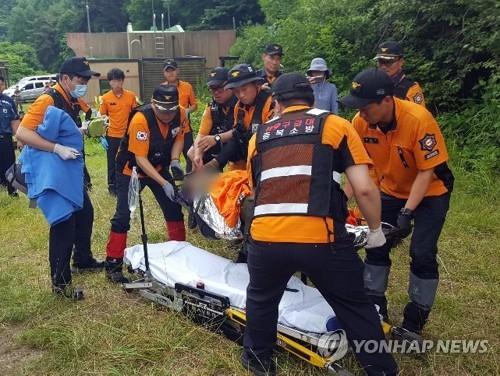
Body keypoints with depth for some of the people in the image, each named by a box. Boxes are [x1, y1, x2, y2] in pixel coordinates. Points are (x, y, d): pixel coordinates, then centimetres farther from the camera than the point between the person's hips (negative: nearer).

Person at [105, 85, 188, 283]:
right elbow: (140, 159, -30)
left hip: (158, 167, 5)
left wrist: (174, 161, -17)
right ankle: (113, 265, 2)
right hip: (131, 170, -5)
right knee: (123, 216, -8)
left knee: (174, 208, 9)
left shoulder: (181, 113, -18)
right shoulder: (141, 119, -33)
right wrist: (164, 184, -34)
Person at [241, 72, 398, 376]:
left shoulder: (260, 136, 18)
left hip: (265, 237, 3)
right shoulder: (335, 125, 9)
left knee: (261, 298, 30)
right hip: (321, 238, -2)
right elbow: (364, 189, -1)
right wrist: (376, 230, 15)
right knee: (354, 306, 19)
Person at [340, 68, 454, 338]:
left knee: (422, 255, -9)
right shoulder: (361, 122, -19)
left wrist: (407, 211, -29)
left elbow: (427, 172, -25)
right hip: (391, 192, 4)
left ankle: (414, 323, 8)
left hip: (429, 193, -4)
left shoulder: (418, 119, -32)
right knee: (376, 247, 3)